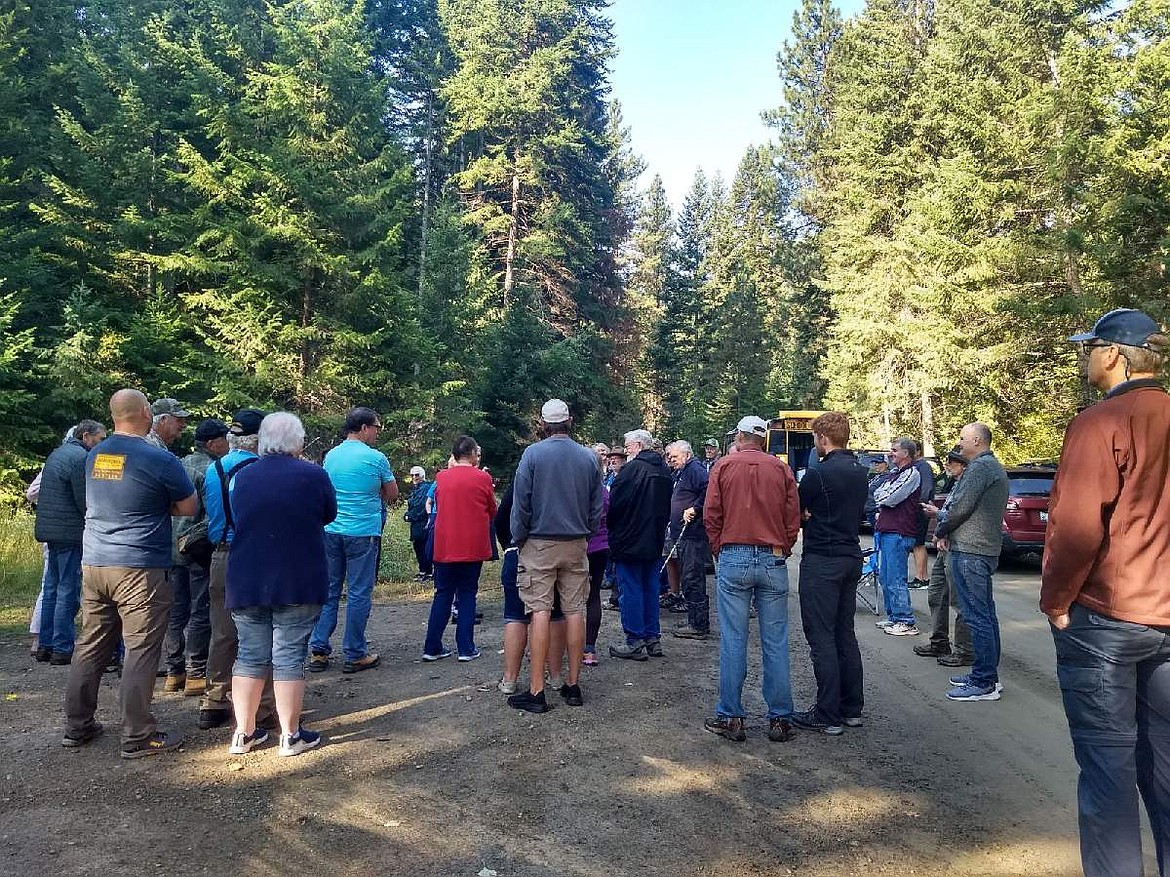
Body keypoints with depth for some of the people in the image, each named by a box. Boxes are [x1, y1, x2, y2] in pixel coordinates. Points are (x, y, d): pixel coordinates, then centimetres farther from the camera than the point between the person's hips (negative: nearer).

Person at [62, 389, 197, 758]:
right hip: (140, 568, -7)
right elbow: (189, 507, -3)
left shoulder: (94, 455, 9)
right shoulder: (159, 459, -12)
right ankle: (138, 737, 3)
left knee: (90, 646, 15)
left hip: (93, 563, 7)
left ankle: (77, 726, 25)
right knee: (141, 650, -1)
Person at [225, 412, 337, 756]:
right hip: (298, 583, -3)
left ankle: (243, 733, 18)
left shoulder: (243, 477, 3)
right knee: (289, 657, 3)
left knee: (250, 656, 12)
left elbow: (238, 521, 16)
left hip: (246, 583, 4)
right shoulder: (313, 475, -8)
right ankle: (290, 736, 10)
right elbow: (329, 515, 6)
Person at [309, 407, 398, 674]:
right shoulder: (376, 458, -8)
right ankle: (355, 654, 9)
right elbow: (392, 496, 3)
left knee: (328, 591, 12)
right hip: (363, 533, -5)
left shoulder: (331, 456, 8)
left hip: (331, 531, 5)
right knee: (359, 594, 3)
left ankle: (318, 651, 15)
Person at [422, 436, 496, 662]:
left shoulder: (441, 477, 1)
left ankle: (432, 647, 12)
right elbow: (492, 512, 5)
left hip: (445, 547, 2)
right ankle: (466, 648, 7)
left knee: (443, 594, 12)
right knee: (467, 595, 7)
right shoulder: (482, 478, -6)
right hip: (473, 547, -2)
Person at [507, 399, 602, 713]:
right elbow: (597, 507, 8)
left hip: (539, 544, -3)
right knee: (575, 611, 7)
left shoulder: (532, 454, -6)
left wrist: (519, 538, 4)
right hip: (576, 545, 3)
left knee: (540, 611, -3)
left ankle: (536, 691, -1)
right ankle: (573, 684, 15)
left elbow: (520, 503, -7)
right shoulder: (589, 457, 4)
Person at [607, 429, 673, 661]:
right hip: (655, 540, 8)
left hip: (630, 540, -8)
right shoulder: (664, 470, 10)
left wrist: (611, 529, -1)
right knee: (650, 588, 14)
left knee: (631, 589, -1)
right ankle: (653, 637, 19)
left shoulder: (631, 469, -16)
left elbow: (615, 504, -16)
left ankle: (635, 642, 2)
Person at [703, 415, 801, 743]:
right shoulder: (781, 469, 4)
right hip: (773, 561, 1)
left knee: (733, 642, 4)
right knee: (775, 642, 7)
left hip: (733, 559, -1)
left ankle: (730, 717, 9)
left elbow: (711, 515, 0)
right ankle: (780, 719, 13)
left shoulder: (724, 465, 1)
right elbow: (793, 517, 4)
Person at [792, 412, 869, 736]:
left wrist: (806, 514, 14)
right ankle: (852, 709, 22)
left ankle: (828, 715, 2)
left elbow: (796, 511, -6)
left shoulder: (819, 473, -16)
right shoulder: (860, 472, 9)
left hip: (821, 562, -8)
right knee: (845, 634, 15)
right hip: (851, 558, 8)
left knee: (822, 638, -2)